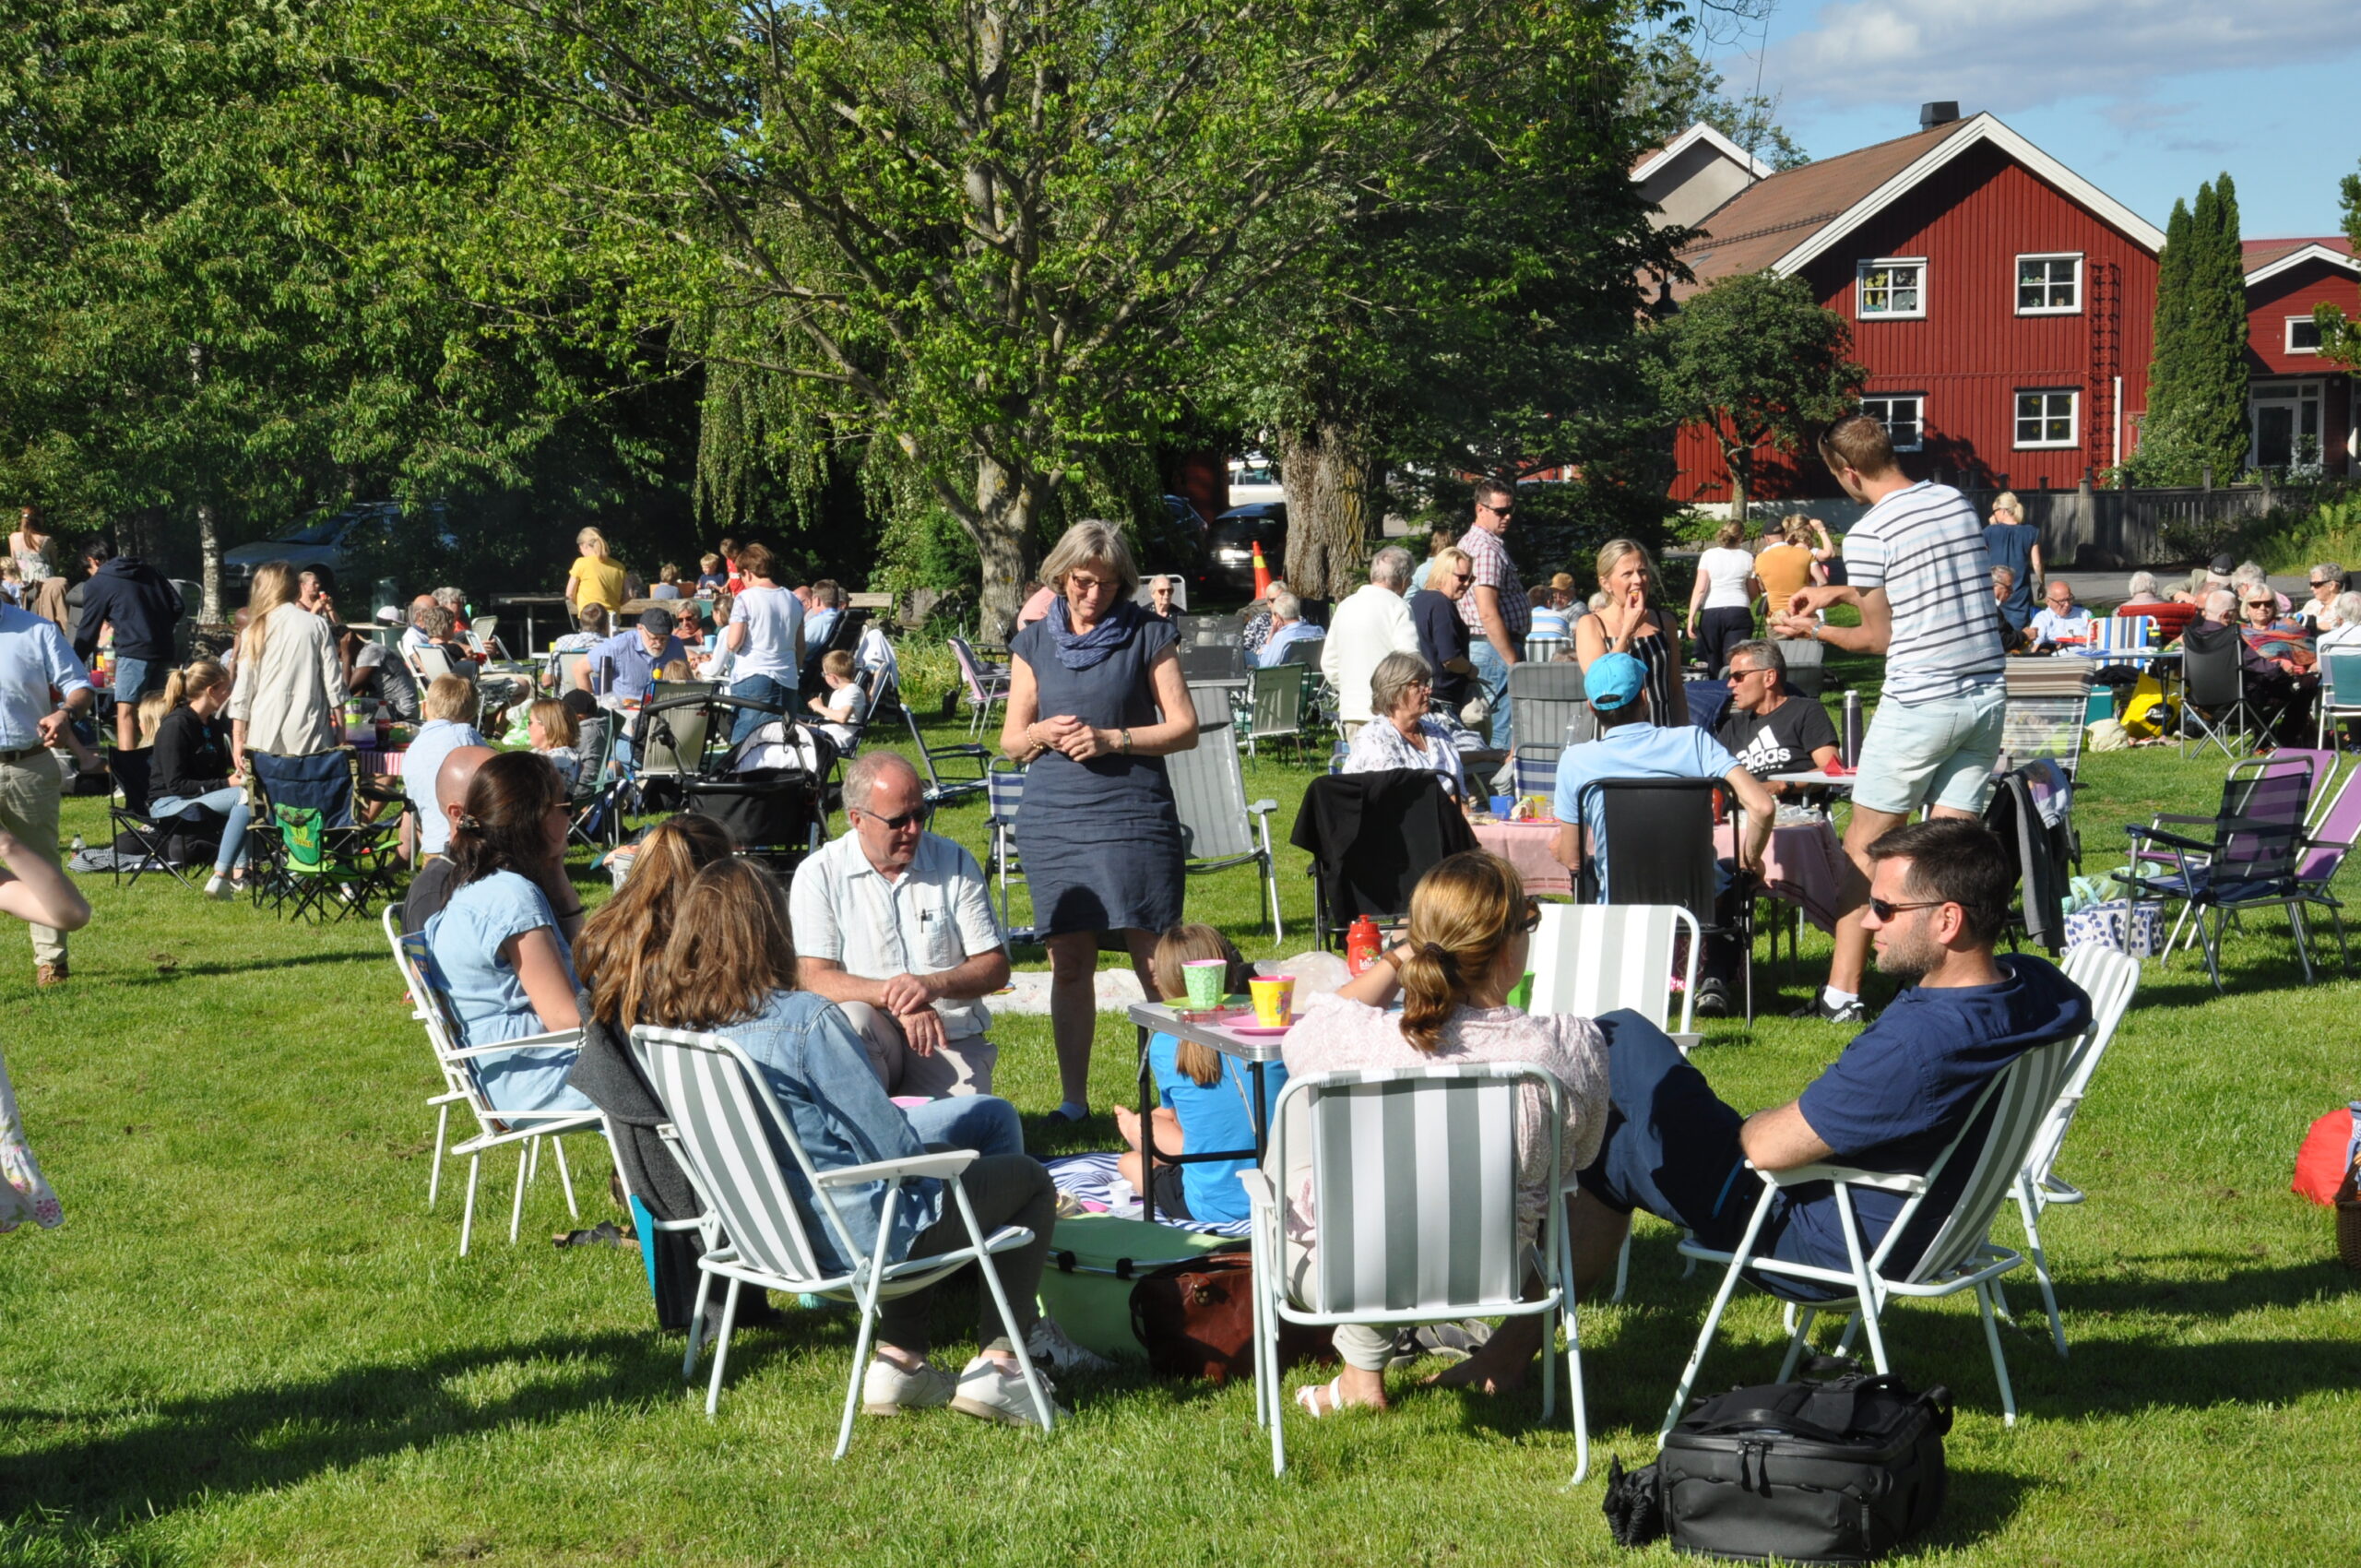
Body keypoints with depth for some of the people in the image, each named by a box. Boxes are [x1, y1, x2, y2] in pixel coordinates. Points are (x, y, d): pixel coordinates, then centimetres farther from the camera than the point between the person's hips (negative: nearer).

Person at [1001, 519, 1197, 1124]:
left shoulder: (1148, 637, 5)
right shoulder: (1035, 643, 12)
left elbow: (1184, 727, 2)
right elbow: (1010, 739, 15)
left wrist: (1112, 739, -11)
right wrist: (1042, 734, -8)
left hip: (1135, 817, -2)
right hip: (1054, 819, 2)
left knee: (1158, 961, -6)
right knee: (1069, 964, 4)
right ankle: (1073, 1101, 12)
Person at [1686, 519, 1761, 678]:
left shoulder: (1709, 555, 1)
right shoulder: (1747, 558, 5)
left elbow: (1700, 589, -5)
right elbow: (1754, 592, 13)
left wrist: (1691, 618, -3)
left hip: (1711, 613, 0)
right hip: (1739, 612, 0)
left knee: (1713, 666, 7)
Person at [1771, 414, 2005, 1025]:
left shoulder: (1869, 534, -11)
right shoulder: (1958, 503, 9)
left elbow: (1880, 636, -3)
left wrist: (1813, 630, 13)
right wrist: (1846, 592, 28)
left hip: (1920, 702, -6)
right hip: (1986, 694, 6)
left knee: (1863, 846, 5)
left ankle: (1843, 993, 6)